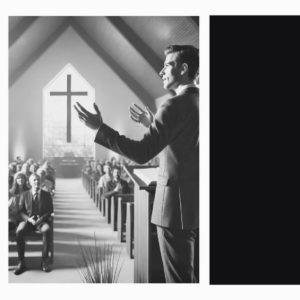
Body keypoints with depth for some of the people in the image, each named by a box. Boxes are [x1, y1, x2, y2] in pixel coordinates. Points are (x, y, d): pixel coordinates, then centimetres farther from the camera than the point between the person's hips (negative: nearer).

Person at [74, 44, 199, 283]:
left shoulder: (175, 106, -17)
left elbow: (142, 154, -23)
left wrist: (99, 127, -18)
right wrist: (150, 123, 21)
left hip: (177, 204, -9)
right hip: (199, 203, 9)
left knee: (180, 277, 4)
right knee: (197, 273, 20)